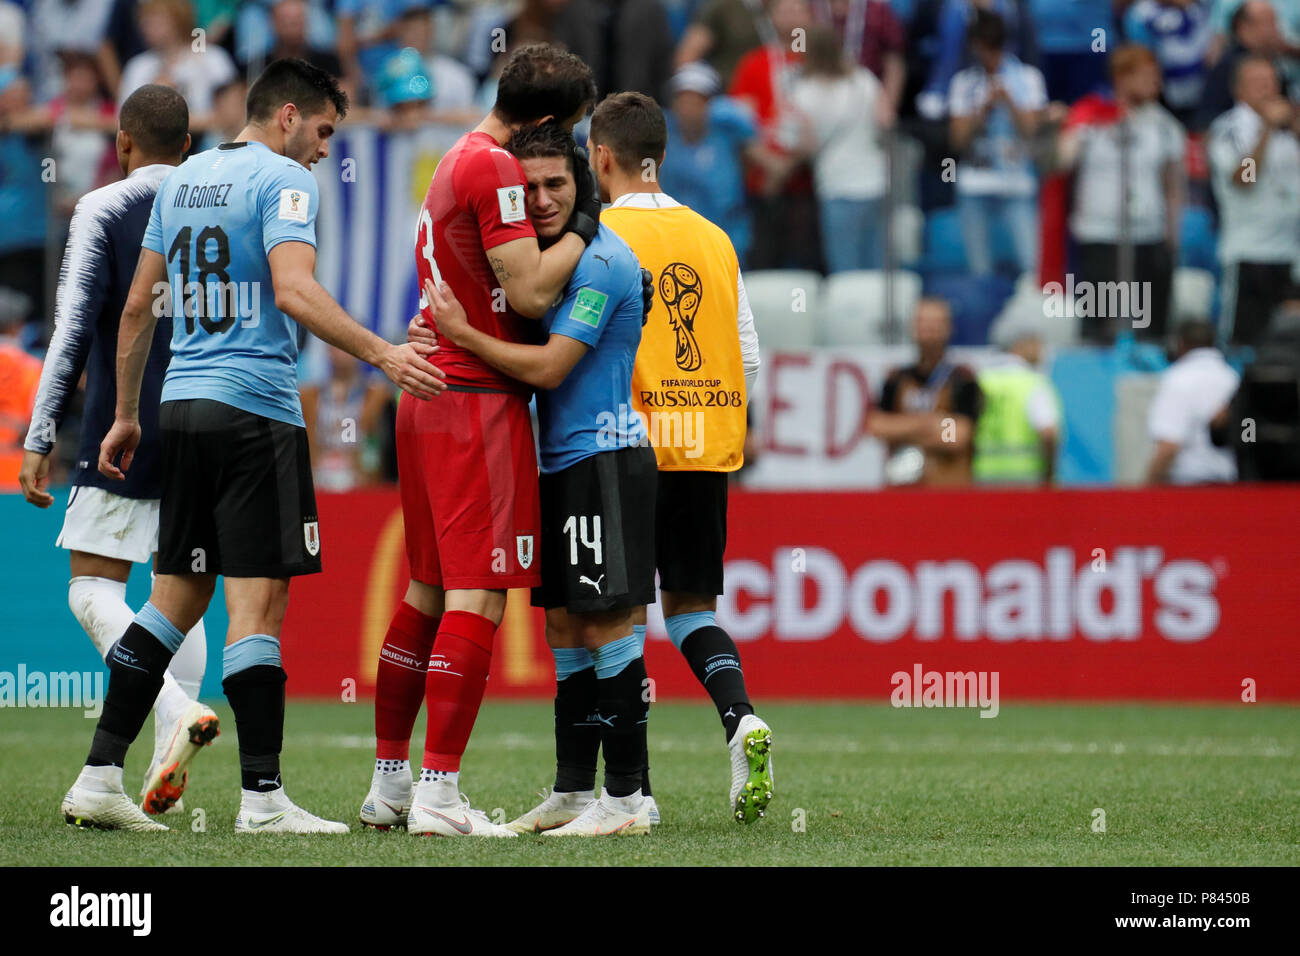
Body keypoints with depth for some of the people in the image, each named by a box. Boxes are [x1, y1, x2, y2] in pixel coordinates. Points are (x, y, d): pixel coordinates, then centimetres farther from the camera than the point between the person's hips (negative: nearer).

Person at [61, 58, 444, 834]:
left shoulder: (182, 180, 17)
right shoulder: (284, 180, -6)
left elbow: (139, 307, 21)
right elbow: (293, 288, -21)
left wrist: (126, 414, 26)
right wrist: (381, 353, -26)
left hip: (182, 403, 8)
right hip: (256, 408, -8)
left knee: (177, 596, 12)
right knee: (258, 602, -7)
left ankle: (100, 777, 9)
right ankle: (262, 798, -9)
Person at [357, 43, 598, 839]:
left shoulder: (459, 162, 17)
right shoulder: (496, 171, -14)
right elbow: (530, 291, -18)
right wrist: (582, 227, -5)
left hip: (429, 397, 10)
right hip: (479, 404, -10)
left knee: (427, 592, 14)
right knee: (478, 598, -9)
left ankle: (390, 783, 19)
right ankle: (439, 795, -13)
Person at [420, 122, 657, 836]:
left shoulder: (601, 261, -15)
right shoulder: (552, 255, 15)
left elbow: (549, 368, -18)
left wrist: (461, 333, -13)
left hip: (604, 457, -10)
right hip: (562, 462, 10)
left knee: (608, 624, -10)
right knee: (564, 625, 11)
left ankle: (626, 797, -8)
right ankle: (573, 790, 16)